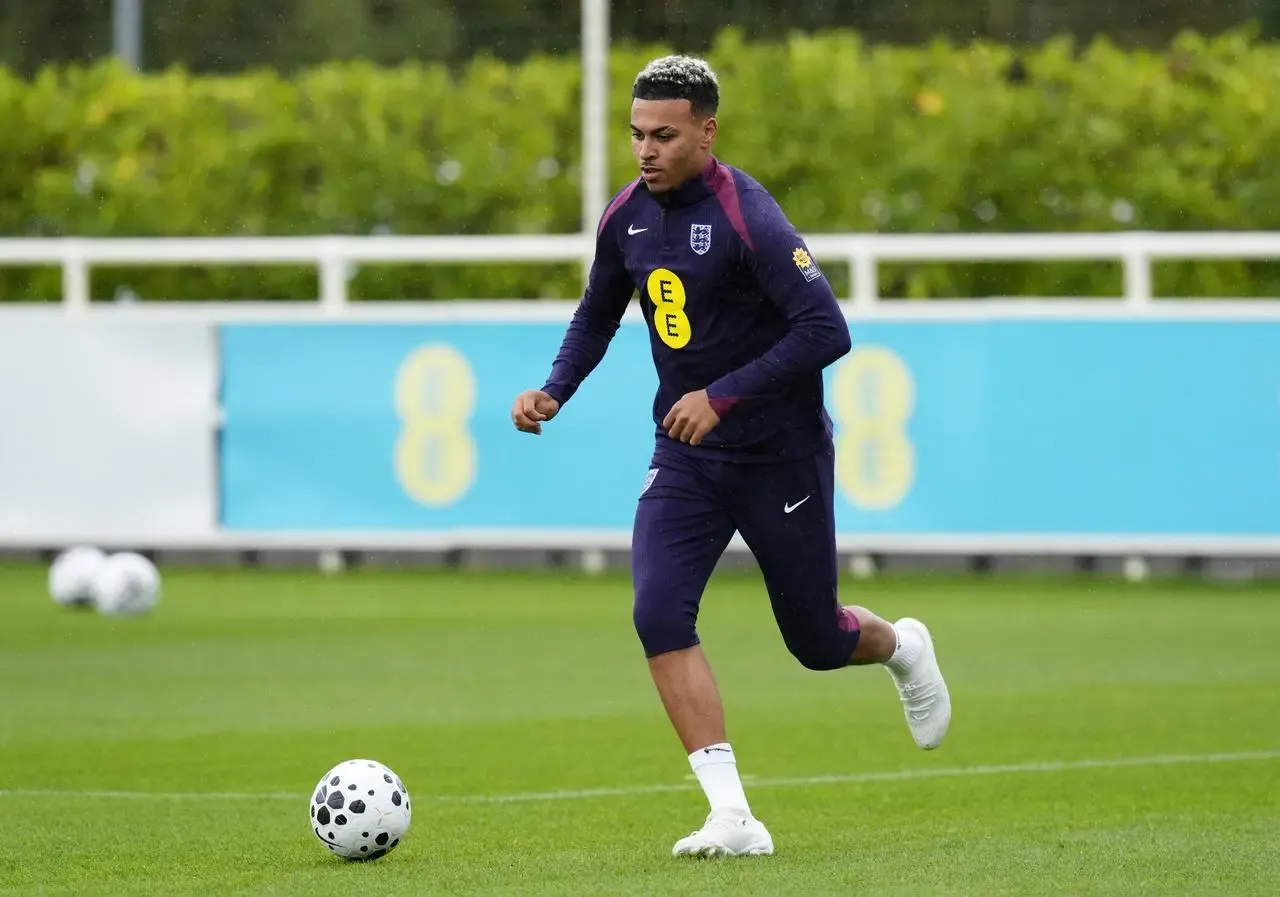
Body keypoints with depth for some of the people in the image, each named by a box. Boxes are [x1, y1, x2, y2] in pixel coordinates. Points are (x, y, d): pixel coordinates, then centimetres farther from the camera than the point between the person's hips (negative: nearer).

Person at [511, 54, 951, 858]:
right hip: (686, 459, 5)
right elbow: (598, 315, 18)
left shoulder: (749, 219, -22)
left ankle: (902, 648, 47)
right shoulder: (626, 218, 0)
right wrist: (555, 392, 3)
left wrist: (723, 395, -27)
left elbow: (827, 331, -26)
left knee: (816, 642, 9)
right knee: (660, 616, -17)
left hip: (781, 458, -5)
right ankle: (734, 818, -16)